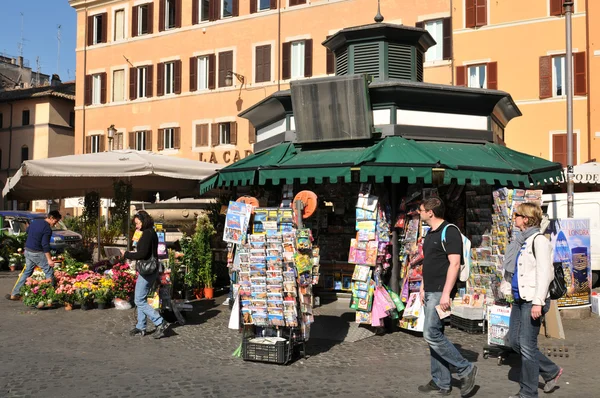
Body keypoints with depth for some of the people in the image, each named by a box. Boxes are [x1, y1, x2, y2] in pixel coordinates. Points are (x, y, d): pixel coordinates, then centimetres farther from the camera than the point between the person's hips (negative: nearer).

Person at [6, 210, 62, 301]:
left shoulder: (35, 221, 6)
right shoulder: (47, 229, -18)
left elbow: (27, 230, 23)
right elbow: (45, 245, -22)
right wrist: (49, 259, -20)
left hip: (27, 251, 8)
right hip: (37, 253, -8)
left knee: (26, 272, 18)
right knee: (49, 272, 1)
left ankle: (14, 294, 19)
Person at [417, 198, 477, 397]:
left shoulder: (449, 231, -13)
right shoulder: (430, 233, 15)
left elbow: (454, 264, -19)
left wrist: (446, 293, -24)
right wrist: (423, 288, 17)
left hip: (440, 292, -9)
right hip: (430, 292, 9)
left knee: (431, 334, -13)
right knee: (435, 335, 10)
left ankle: (466, 369, 1)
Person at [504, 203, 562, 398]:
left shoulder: (538, 240, -13)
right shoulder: (521, 240, 13)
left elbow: (544, 273, -19)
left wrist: (538, 302, -22)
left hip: (532, 301, -9)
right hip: (519, 299, 9)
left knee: (527, 345, -2)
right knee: (514, 340, 12)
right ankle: (551, 371, 29)